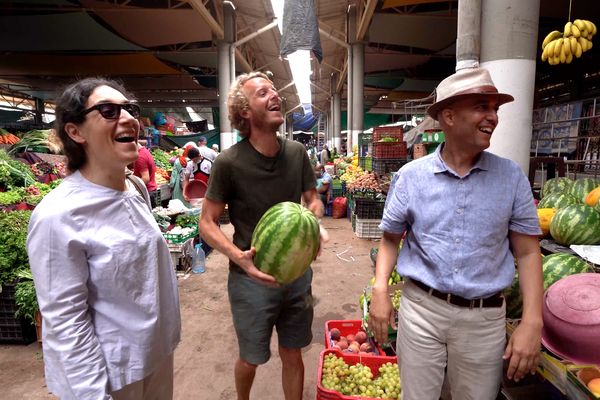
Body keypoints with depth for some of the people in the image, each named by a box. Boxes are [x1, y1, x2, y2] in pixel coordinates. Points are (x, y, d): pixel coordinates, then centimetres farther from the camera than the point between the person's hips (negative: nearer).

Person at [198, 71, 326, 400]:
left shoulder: (297, 153, -4)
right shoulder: (229, 162, -16)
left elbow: (313, 199, 9)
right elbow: (207, 224, -10)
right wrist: (239, 257, -26)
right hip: (251, 278, -2)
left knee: (292, 355, 18)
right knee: (251, 359, 19)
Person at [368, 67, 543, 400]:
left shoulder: (511, 176, -2)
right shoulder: (410, 176, -4)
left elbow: (527, 252, 1)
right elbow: (390, 240, 3)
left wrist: (532, 321, -7)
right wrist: (379, 290, -10)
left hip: (485, 317, 1)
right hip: (420, 308, 0)